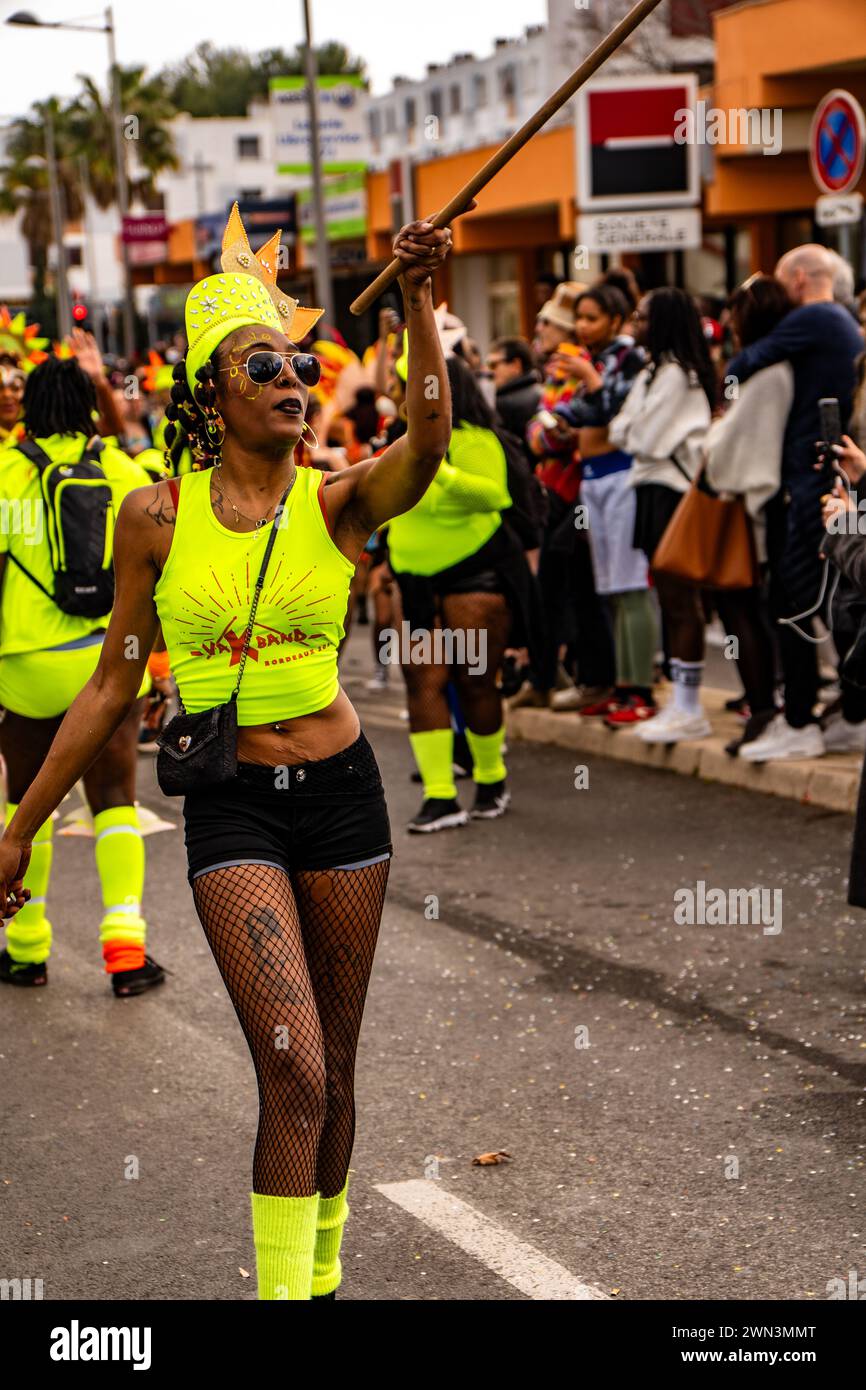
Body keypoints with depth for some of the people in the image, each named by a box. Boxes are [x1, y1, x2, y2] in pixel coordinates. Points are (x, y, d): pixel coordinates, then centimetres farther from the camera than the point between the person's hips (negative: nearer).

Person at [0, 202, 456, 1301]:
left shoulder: (337, 502, -2)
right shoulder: (156, 517, -3)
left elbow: (428, 440, -25)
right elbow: (112, 686, 4)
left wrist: (415, 296, -39)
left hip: (340, 791, 2)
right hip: (231, 806, -2)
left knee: (331, 1071, 12)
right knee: (293, 1070, -14)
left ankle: (321, 1268, 33)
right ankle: (283, 1285, -1)